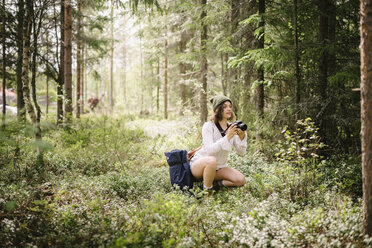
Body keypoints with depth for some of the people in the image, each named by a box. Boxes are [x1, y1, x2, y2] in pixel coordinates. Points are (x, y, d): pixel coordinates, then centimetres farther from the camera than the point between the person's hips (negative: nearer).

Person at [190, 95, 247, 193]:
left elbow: (241, 152, -8)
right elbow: (210, 150, -29)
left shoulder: (232, 128, 0)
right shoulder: (208, 126, -16)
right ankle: (207, 190, -20)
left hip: (219, 168, 5)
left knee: (241, 180, -18)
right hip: (199, 164, -5)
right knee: (212, 160, -40)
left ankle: (217, 183, 5)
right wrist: (227, 137, -38)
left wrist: (242, 138, -27)